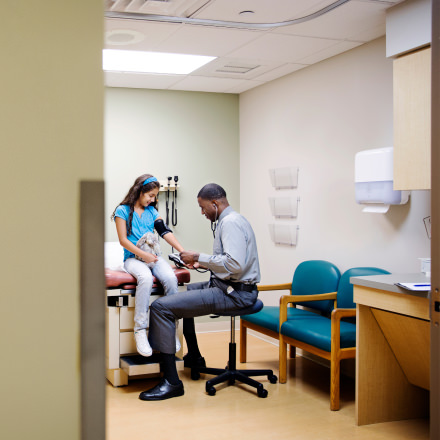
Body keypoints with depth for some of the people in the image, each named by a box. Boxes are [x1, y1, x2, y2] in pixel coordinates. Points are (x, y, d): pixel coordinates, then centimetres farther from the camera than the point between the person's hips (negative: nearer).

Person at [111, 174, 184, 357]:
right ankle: (140, 330, -28)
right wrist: (143, 254, -14)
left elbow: (166, 232, 4)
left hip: (153, 256, 4)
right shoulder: (123, 210, 3)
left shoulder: (152, 211, 16)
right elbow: (123, 240, -3)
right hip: (133, 258, -4)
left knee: (170, 278, -27)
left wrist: (183, 252, -9)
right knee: (146, 278, -37)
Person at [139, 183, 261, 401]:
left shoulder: (230, 223, -16)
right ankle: (193, 358, 39)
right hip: (226, 286, 11)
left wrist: (199, 257, -18)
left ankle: (171, 381, -16)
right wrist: (202, 263, 16)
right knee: (180, 292, 34)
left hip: (234, 293, -11)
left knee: (160, 307, -18)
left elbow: (235, 264, -29)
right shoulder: (228, 220, 17)